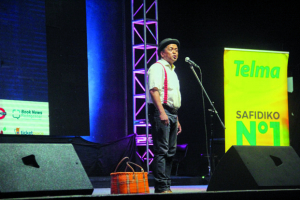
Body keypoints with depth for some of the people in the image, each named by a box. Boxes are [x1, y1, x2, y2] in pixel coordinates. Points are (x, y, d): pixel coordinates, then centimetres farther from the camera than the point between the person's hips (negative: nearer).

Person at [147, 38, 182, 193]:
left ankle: (166, 186, 12)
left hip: (171, 114, 10)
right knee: (161, 150, -12)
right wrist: (162, 112, -27)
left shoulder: (172, 71, 24)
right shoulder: (157, 68, -5)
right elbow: (154, 90, -17)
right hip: (160, 112, -10)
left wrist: (177, 119, 24)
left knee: (170, 151, 8)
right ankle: (161, 187, -14)